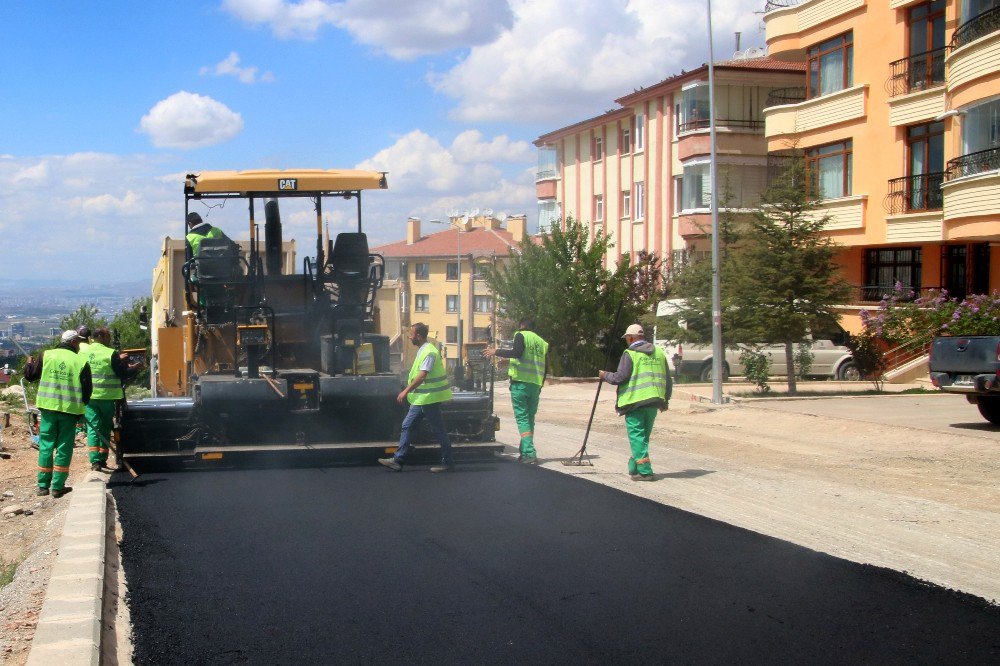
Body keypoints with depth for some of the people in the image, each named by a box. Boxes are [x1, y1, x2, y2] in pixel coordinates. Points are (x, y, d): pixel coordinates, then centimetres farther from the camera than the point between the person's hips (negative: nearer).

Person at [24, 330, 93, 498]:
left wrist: (29, 363, 29)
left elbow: (30, 376, 8)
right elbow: (87, 390, -4)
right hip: (70, 410, -2)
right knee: (64, 448, 5)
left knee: (46, 446, 11)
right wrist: (81, 405, 13)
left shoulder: (46, 355, 0)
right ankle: (58, 486, 6)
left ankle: (43, 485, 14)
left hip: (48, 407, 2)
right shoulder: (81, 362, -5)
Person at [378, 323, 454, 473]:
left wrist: (406, 391, -27)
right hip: (421, 398, 10)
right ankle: (398, 460, 10)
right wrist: (407, 391, 21)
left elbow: (422, 376, -26)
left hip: (429, 398, -10)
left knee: (439, 430, -1)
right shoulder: (422, 350, 13)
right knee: (407, 426, 8)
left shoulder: (429, 352, -18)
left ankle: (448, 462, 8)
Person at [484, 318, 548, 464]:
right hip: (535, 385, 5)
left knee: (522, 418, -7)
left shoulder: (521, 335, 0)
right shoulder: (542, 343, 17)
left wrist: (496, 352, -7)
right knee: (530, 419, 14)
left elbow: (516, 352, -18)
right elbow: (545, 369, 17)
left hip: (520, 382, -5)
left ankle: (530, 453, -18)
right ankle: (524, 451, 16)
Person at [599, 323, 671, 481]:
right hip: (653, 402, 6)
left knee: (637, 436, -2)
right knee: (644, 436, 15)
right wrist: (665, 400, 25)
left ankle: (644, 471, -8)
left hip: (635, 400, -6)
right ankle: (634, 467, 23)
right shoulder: (659, 353, 13)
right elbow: (667, 379, 16)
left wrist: (605, 376, 6)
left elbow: (621, 377, -12)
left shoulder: (630, 353, -6)